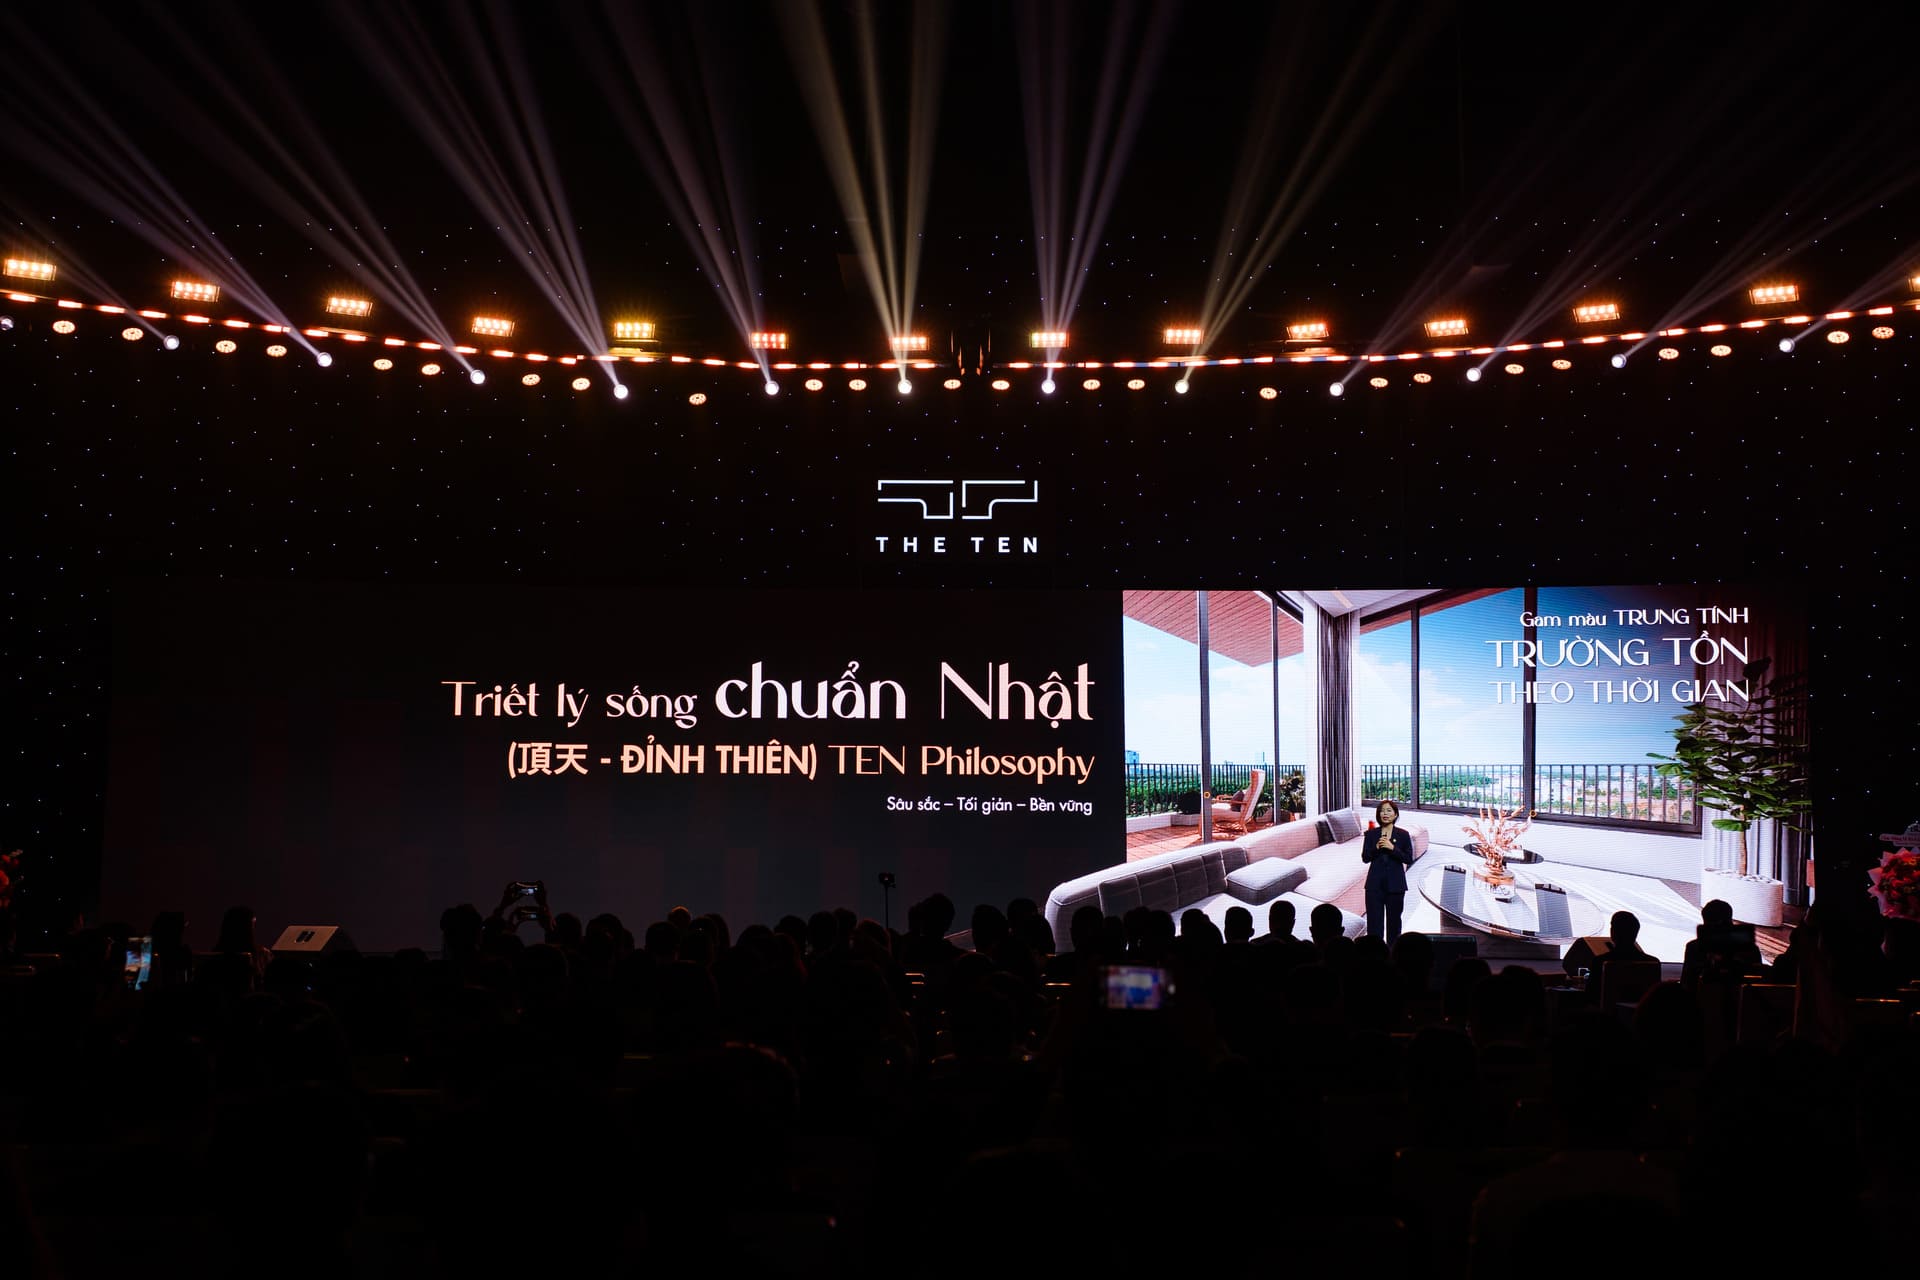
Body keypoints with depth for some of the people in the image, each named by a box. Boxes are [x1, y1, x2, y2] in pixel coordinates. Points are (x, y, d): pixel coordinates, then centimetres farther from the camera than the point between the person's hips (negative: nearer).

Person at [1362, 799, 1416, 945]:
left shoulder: (1403, 834, 2)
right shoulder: (1371, 834, 6)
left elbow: (1408, 859, -3)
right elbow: (1365, 858, 3)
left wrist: (1392, 848, -16)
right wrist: (1376, 847, -13)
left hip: (1395, 884, -1)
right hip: (1375, 883, 1)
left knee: (1394, 919, 5)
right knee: (1374, 920, -3)